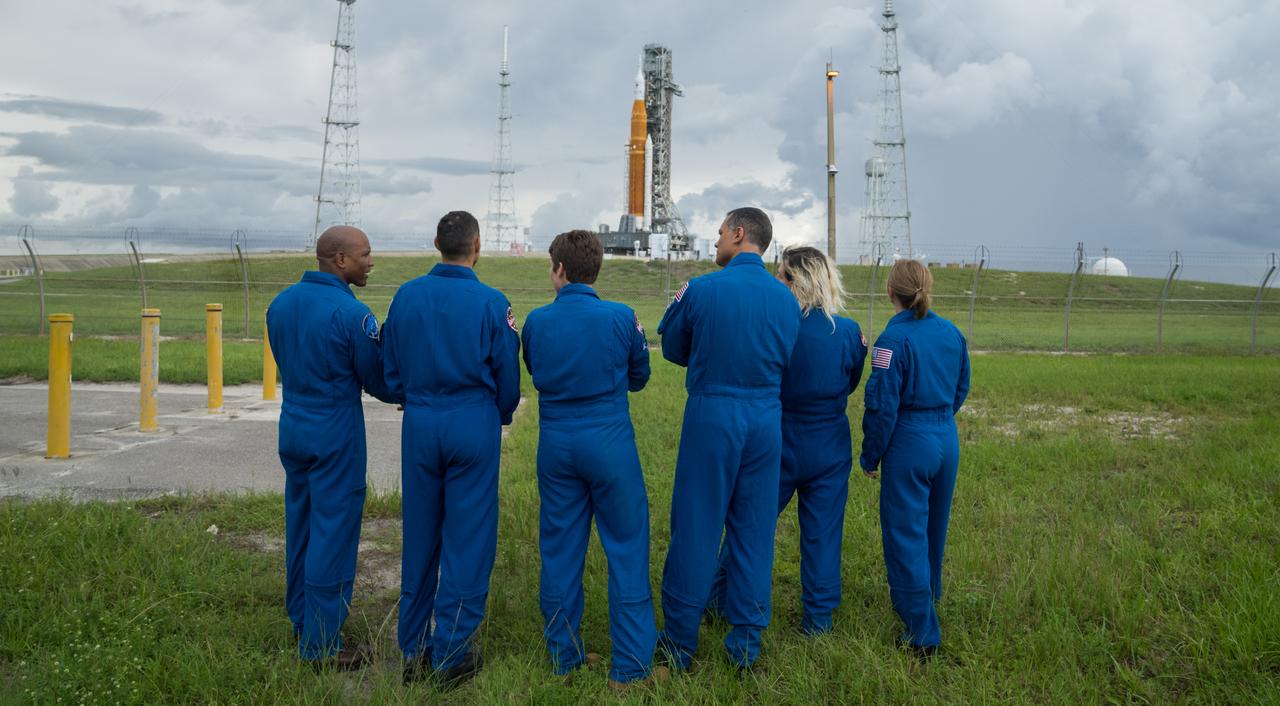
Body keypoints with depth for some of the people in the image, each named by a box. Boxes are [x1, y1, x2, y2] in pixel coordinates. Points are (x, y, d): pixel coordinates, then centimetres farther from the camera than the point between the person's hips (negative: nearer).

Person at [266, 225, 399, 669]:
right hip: (335, 436, -8)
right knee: (332, 533, 0)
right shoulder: (350, 312, -18)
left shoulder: (281, 303, 4)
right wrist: (405, 395, 12)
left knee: (300, 526, 18)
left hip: (293, 428, 8)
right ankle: (322, 645, 6)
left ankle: (301, 621, 32)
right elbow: (378, 379, -8)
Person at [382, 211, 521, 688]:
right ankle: (452, 656, 12)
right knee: (467, 540, 5)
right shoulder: (491, 302, -9)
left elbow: (390, 368, 7)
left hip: (419, 427, 3)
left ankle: (414, 650, 24)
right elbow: (507, 378, -1)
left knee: (419, 537, 13)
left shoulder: (406, 296, 0)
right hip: (474, 426, -3)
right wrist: (500, 417, 18)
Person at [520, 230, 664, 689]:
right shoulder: (621, 318, -9)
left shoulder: (536, 321, -3)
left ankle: (563, 656, 24)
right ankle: (631, 666, 10)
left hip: (556, 445, 3)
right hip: (610, 445, -3)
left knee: (560, 551, 12)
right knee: (627, 549, 6)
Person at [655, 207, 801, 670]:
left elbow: (673, 350, 4)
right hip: (766, 419, 4)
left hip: (711, 417, -3)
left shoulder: (701, 289, -10)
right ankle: (746, 641, 20)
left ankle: (680, 640, 16)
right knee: (755, 529, 11)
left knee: (695, 528, 6)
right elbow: (784, 360, 11)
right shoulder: (786, 298, 1)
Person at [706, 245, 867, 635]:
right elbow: (850, 385, 7)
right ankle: (818, 615, 20)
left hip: (779, 445, -2)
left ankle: (718, 599, 27)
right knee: (822, 532, 12)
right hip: (830, 449, 2)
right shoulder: (849, 332, -8)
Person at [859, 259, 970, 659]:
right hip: (947, 442, 7)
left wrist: (870, 456, -4)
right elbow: (961, 390, 13)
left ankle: (922, 634, 2)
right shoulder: (952, 333, 3)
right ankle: (928, 599, 41)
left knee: (905, 535, 0)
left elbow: (882, 405, -14)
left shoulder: (895, 338, -16)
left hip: (909, 445, -7)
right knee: (932, 529, 23)